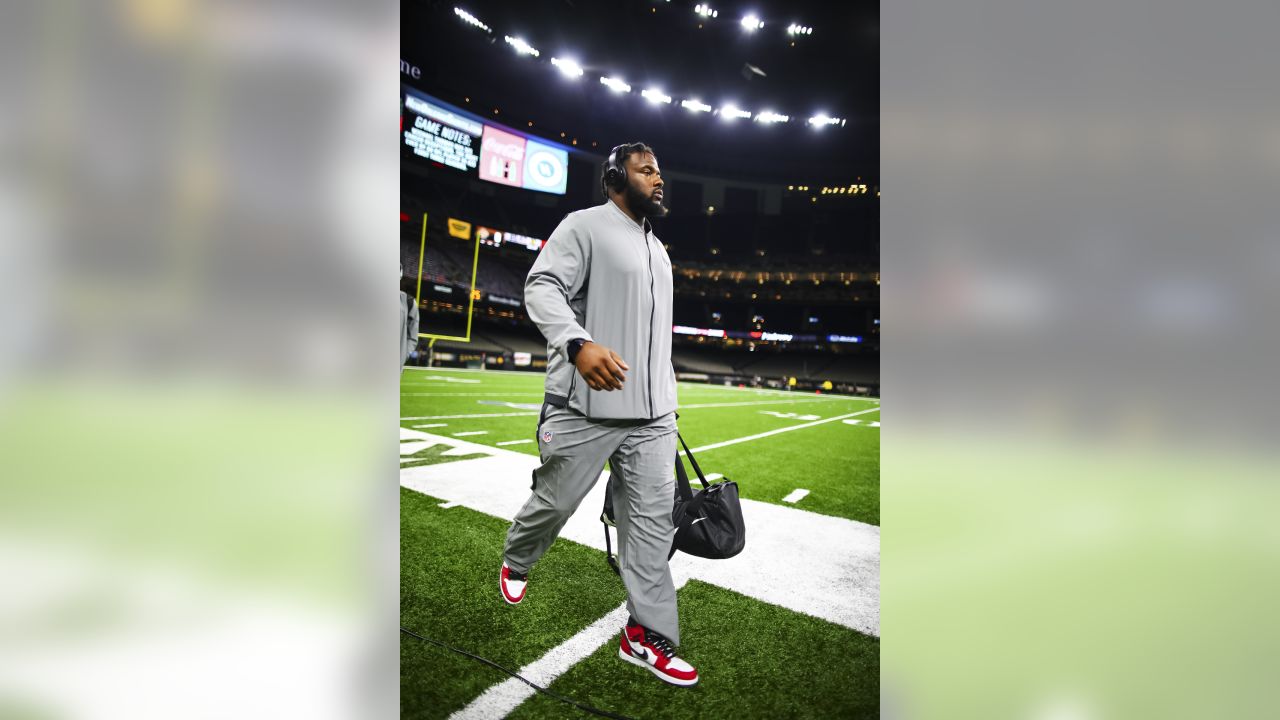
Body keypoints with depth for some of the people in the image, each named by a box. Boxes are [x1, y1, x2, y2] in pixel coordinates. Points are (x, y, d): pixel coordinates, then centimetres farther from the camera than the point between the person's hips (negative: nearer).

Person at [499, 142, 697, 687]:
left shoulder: (657, 248, 22)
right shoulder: (585, 225, -3)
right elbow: (542, 286, -16)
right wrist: (578, 343, -34)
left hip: (653, 415, 7)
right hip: (587, 407, -7)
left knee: (652, 520, 4)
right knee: (554, 502, 8)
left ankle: (648, 636, 13)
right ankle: (515, 563, 39)